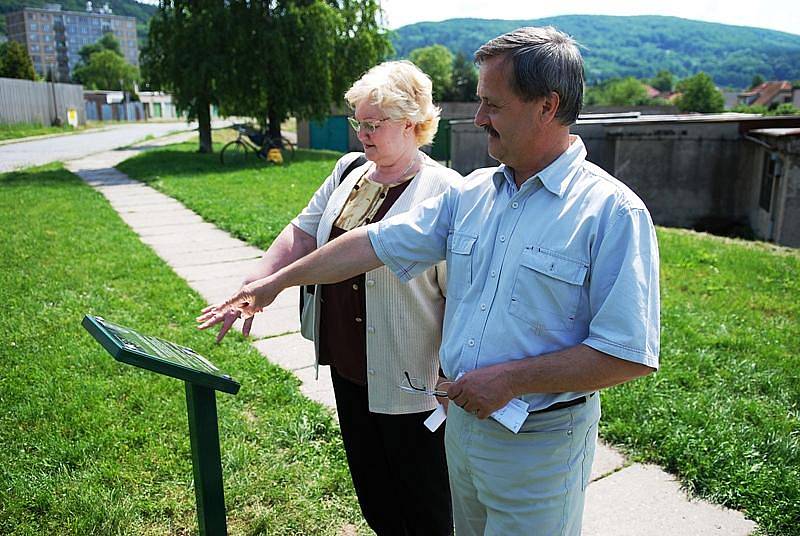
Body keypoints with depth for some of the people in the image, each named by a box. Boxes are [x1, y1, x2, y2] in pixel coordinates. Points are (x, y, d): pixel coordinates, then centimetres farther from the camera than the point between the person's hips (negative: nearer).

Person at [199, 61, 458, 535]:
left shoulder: (443, 192, -17)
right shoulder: (349, 172, 5)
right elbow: (302, 234, 7)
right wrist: (255, 287, -3)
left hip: (407, 380, -7)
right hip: (347, 366, 7)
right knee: (370, 479, 25)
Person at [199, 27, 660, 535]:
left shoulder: (613, 212, -18)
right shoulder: (472, 193, 1)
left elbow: (631, 355, -20)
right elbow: (377, 242, 5)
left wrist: (511, 379, -20)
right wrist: (279, 281, 8)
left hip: (539, 443, -6)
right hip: (462, 417, 6)